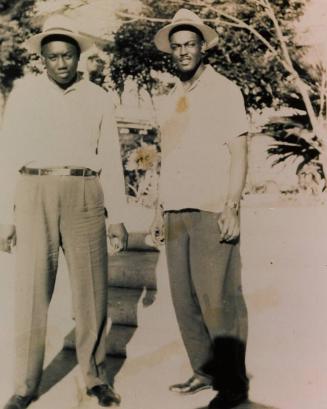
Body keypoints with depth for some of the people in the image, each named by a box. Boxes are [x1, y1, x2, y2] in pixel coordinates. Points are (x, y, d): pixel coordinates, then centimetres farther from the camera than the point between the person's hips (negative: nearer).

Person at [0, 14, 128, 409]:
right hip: (35, 196, -1)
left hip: (84, 198, 1)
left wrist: (116, 217, 4)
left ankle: (95, 376, 19)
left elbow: (110, 160, 9)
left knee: (91, 290, 3)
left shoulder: (98, 98, 9)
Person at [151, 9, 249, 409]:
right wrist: (160, 209, 16)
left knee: (218, 298, -6)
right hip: (176, 212, 6)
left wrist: (232, 207, -14)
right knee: (184, 297, 7)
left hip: (212, 210, -6)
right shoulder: (169, 101, 19)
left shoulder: (224, 91, 2)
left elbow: (238, 152, -5)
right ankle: (204, 371, 20)